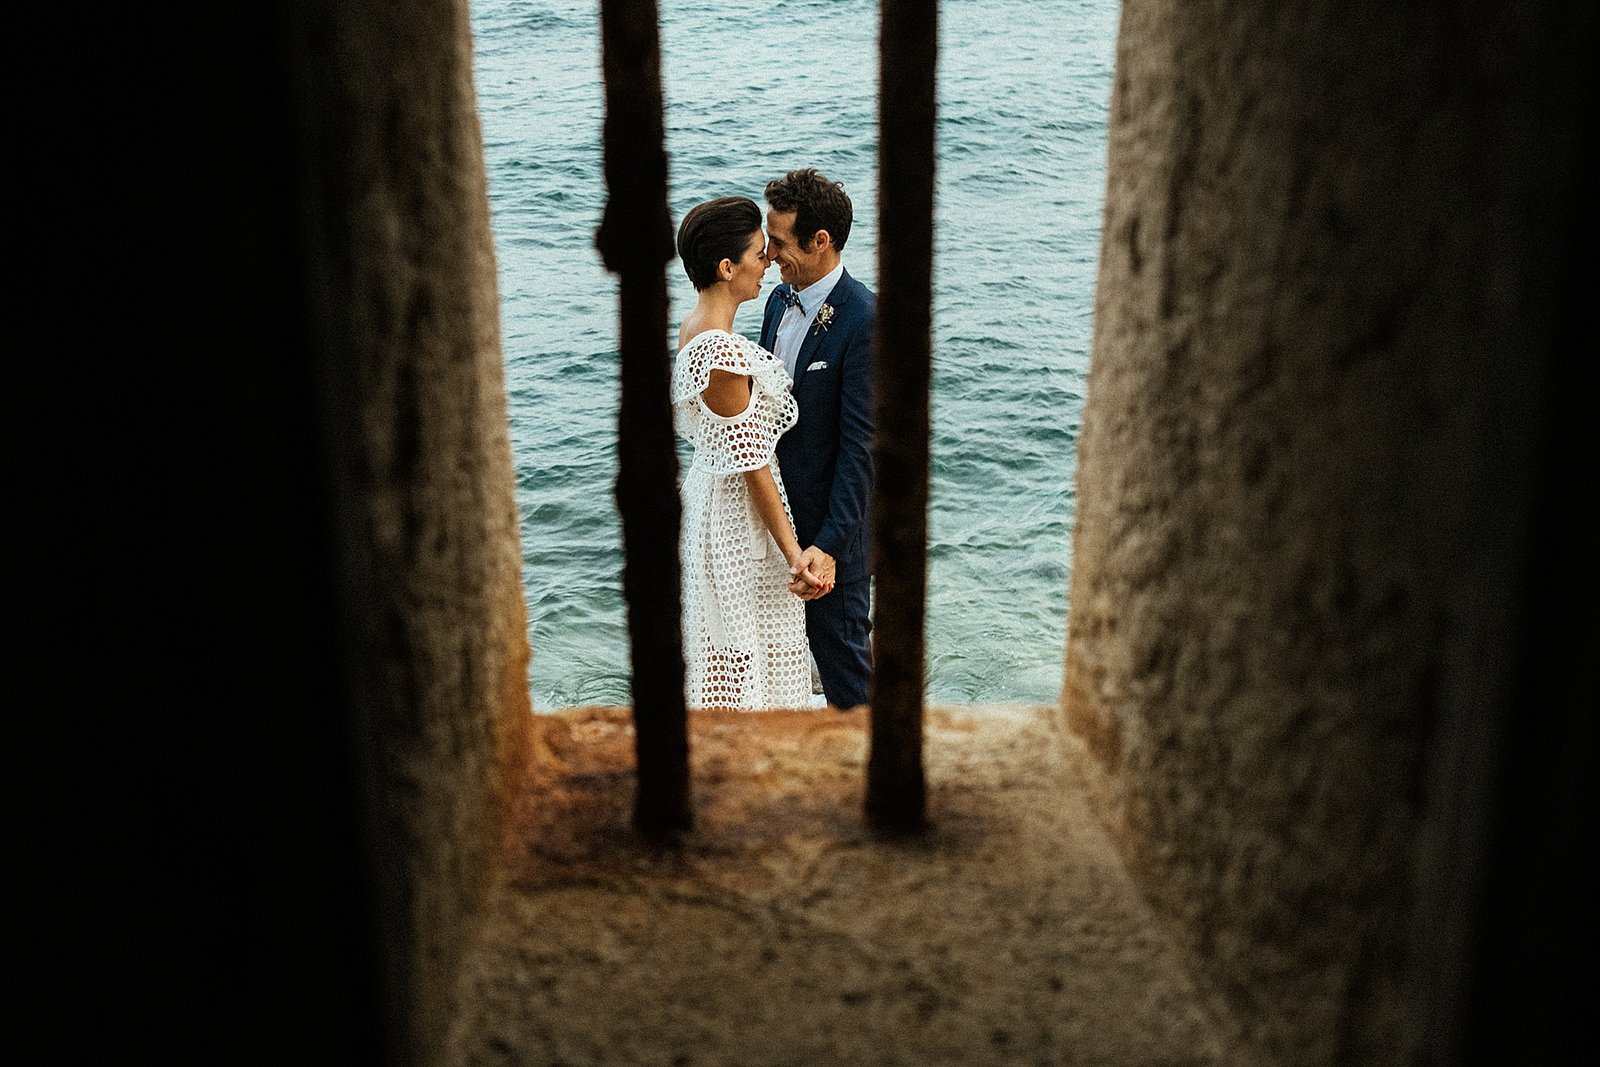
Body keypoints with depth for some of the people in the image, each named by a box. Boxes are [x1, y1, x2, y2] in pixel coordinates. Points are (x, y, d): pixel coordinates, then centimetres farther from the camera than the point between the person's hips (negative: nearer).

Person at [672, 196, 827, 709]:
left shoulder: (692, 327, 3)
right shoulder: (723, 353, -26)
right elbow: (751, 464, -23)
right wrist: (792, 554, -19)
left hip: (707, 493, 10)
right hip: (740, 517, -10)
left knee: (720, 658, 22)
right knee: (748, 654, 5)